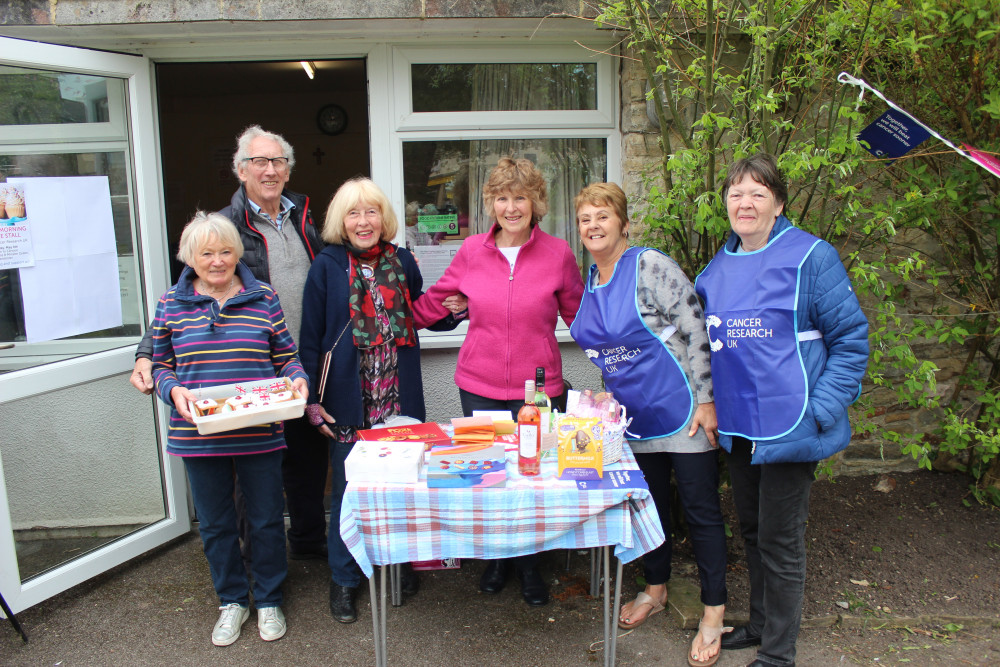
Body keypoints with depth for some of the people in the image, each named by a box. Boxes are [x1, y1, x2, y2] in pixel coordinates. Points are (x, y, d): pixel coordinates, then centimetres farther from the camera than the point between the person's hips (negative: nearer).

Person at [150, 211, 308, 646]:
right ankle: (231, 601, 36)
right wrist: (174, 391, -13)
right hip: (199, 436, 1)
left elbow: (287, 357, 6)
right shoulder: (171, 304, 2)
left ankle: (268, 601, 32)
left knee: (267, 520, 11)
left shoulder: (263, 298, 1)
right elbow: (162, 366, 7)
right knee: (215, 524, 15)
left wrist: (296, 379, -14)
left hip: (259, 435, -1)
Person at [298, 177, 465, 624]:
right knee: (349, 485, 5)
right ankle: (344, 579, 24)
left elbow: (418, 317, 18)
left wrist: (452, 311, -2)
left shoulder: (402, 261, 6)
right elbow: (311, 336, -2)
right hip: (348, 398, -2)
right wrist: (312, 399, -6)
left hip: (399, 397, 3)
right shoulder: (327, 266, -3)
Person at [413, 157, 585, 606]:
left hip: (538, 388, -1)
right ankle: (495, 558, 36)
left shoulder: (557, 253, -2)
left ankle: (529, 566, 31)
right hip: (480, 387, 1)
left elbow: (580, 315, 8)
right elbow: (433, 302, 12)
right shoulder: (472, 251, 2)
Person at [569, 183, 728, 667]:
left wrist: (705, 399, -18)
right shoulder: (588, 281, 6)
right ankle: (655, 589, 38)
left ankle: (714, 613, 18)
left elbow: (696, 331, -17)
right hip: (633, 417, 7)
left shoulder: (650, 266, -16)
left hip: (681, 410, -6)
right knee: (648, 502, 19)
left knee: (701, 509, 4)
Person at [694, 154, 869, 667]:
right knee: (751, 529, 19)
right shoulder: (718, 268, 8)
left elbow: (851, 339, -9)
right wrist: (709, 403, 10)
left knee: (780, 539, 4)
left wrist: (821, 410, -17)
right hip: (738, 427, 6)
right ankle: (759, 623, 39)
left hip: (788, 427, -6)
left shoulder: (811, 257, -11)